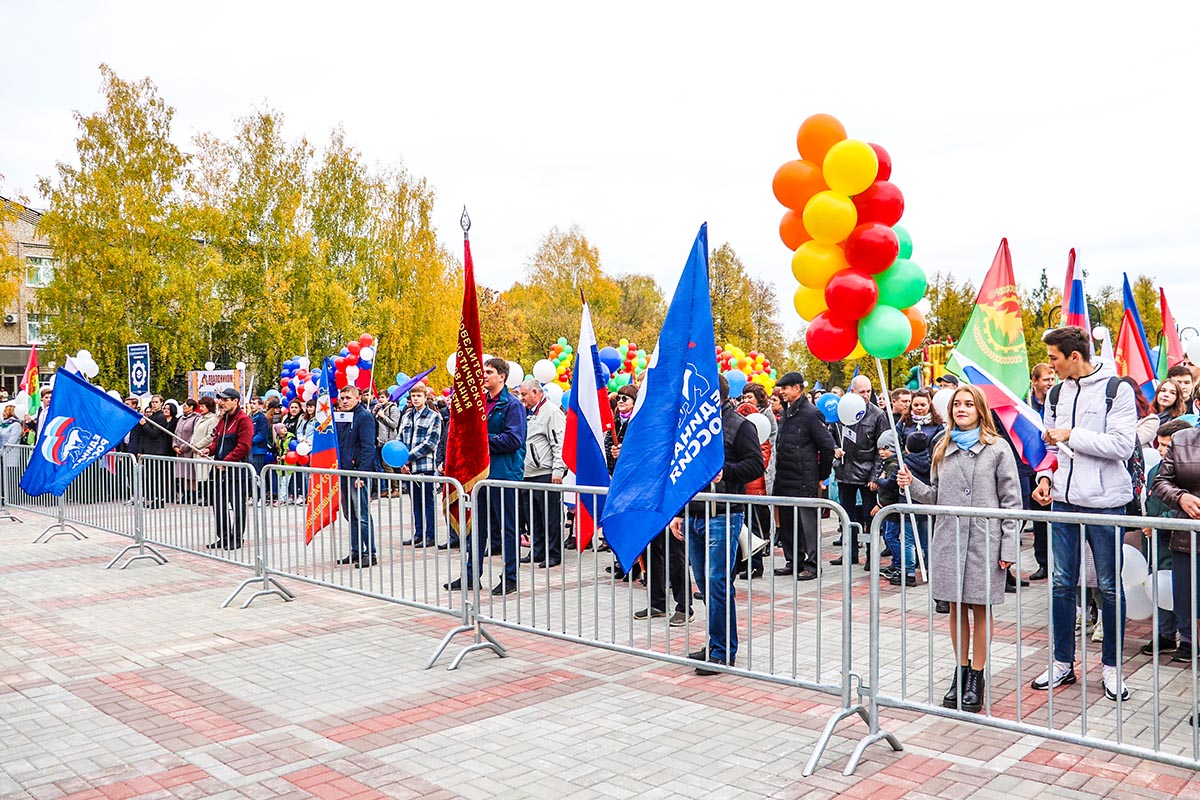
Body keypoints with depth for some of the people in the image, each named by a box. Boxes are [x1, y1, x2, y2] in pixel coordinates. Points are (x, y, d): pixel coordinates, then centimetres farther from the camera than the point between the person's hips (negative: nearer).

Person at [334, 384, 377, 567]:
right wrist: (337, 468, 11)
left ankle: (370, 554, -2)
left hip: (358, 472, -8)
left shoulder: (364, 417, -9)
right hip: (344, 471, 8)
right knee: (350, 514, 13)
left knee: (362, 515, -6)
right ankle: (355, 552, 21)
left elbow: (368, 447, -16)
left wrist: (361, 473, -22)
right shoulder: (340, 417, 15)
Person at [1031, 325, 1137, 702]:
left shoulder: (1117, 389, -7)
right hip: (1063, 501, 5)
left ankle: (1111, 666, 20)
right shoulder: (1057, 393, 11)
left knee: (1109, 586, 6)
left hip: (1104, 502, -5)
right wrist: (1045, 477, 3)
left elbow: (1122, 445, -16)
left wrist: (1071, 435, -15)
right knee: (1062, 583, 9)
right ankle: (1063, 663, 20)